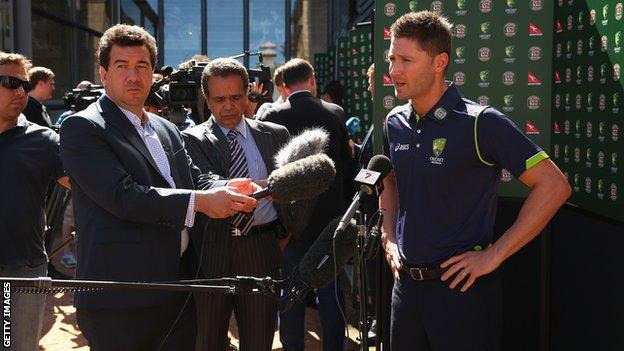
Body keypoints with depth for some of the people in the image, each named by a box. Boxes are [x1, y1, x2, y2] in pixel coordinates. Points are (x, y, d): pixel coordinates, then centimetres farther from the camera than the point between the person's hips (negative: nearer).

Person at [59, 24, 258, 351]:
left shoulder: (167, 129, 17)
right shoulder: (81, 128, -8)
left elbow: (196, 180, 11)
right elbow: (123, 195, -19)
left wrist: (227, 190, -12)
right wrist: (200, 201, -19)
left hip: (179, 292, 7)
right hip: (120, 299, -7)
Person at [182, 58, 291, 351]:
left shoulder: (275, 135, 11)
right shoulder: (192, 140, 0)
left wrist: (287, 233, 6)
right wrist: (259, 187, -32)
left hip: (262, 250, 2)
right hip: (212, 253, -2)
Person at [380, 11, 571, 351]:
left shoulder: (480, 123, -15)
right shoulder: (395, 123, 4)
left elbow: (554, 186, -17)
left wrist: (494, 255, -17)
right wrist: (389, 237, 11)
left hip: (462, 286, -6)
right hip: (406, 282, 6)